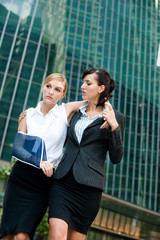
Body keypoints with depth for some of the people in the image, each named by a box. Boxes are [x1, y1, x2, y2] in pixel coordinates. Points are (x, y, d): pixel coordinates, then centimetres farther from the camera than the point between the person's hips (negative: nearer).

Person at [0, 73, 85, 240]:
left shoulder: (66, 111, 1)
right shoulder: (29, 114, 5)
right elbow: (17, 148, -2)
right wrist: (39, 162, -17)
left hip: (44, 181, -2)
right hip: (20, 177, 2)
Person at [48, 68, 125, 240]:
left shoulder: (116, 118, 4)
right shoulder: (76, 112, 15)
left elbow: (116, 158, 1)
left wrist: (114, 126, -12)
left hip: (89, 186, -3)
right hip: (62, 182, 3)